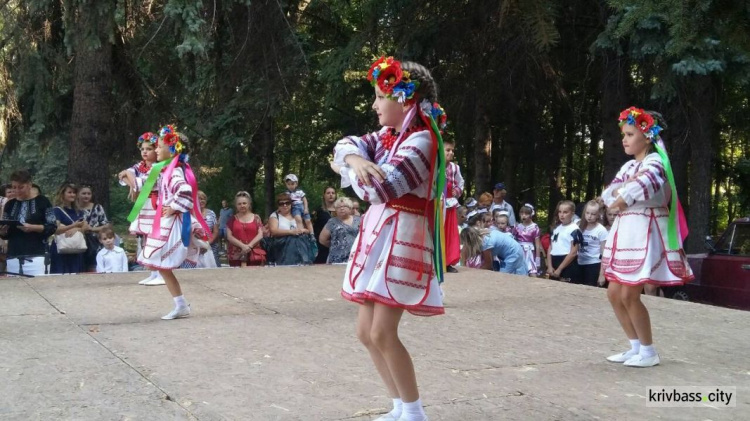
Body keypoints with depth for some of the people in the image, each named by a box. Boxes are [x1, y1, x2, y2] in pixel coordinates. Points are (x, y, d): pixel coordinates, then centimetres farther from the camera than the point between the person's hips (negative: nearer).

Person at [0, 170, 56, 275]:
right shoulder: (10, 205, 14)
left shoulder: (42, 201, 1)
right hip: (13, 257, 4)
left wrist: (33, 227, -17)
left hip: (35, 256, -4)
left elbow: (52, 227, -3)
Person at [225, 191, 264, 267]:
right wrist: (242, 246, -10)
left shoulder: (256, 218, 13)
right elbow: (229, 236, 3)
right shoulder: (232, 219, 12)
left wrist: (249, 245, -10)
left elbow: (260, 234, 4)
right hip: (236, 255, 0)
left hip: (254, 254, 0)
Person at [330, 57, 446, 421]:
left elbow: (380, 187, -24)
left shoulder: (421, 141, -16)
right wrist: (356, 159, -20)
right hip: (378, 234, 10)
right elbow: (347, 144, 5)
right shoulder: (388, 135, 12)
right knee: (366, 330, 11)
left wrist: (345, 170, -5)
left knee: (382, 333, -12)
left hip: (402, 238, -10)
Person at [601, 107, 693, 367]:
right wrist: (623, 188, -15)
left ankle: (649, 352, 4)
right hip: (624, 232, 9)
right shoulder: (629, 166, 16)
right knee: (614, 293, 7)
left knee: (629, 295, -10)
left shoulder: (655, 163, -9)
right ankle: (636, 347, 19)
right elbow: (608, 195, 5)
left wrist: (621, 195, -16)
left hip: (644, 233, -9)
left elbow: (645, 184, -30)